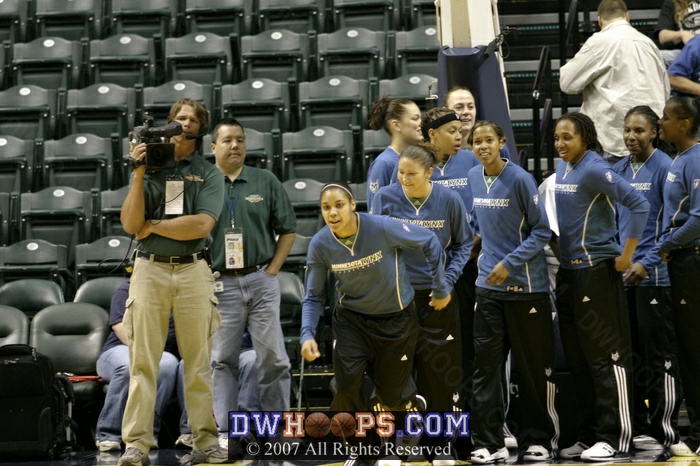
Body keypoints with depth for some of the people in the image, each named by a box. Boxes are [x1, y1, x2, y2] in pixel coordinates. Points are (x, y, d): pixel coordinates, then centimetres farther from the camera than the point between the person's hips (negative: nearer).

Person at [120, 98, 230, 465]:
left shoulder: (208, 173, 8)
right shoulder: (148, 167, 11)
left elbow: (202, 225, -7)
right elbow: (130, 223, -1)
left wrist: (151, 226, -4)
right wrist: (138, 172, -7)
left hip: (193, 271, 0)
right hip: (149, 269, 0)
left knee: (198, 361, 1)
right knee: (142, 360, -3)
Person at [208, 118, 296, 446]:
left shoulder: (266, 181, 6)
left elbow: (287, 230, 9)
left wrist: (272, 270, 0)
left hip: (262, 282, 1)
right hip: (220, 284, -1)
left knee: (273, 357, 2)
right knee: (222, 360, 4)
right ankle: (225, 431, 11)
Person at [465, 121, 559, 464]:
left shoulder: (520, 179, -10)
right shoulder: (472, 178, 6)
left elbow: (542, 230, -8)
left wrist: (510, 263, -14)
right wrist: (481, 248, 11)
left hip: (525, 285, -5)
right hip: (488, 285, 5)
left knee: (534, 366, 4)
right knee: (486, 365, 1)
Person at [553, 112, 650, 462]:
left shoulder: (594, 170, -13)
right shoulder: (561, 168, 11)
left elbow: (639, 205, -20)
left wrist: (626, 256, -17)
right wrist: (561, 253, 14)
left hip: (596, 271, -9)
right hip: (568, 271, 9)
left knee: (606, 355, -4)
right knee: (577, 358, 11)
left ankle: (613, 437, 1)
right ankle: (588, 434, 19)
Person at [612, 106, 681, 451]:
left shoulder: (664, 168, -7)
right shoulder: (618, 171, 11)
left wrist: (648, 263, -17)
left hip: (652, 276, -6)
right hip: (621, 274, 6)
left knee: (660, 356, -1)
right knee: (630, 354, 10)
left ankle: (665, 431, 5)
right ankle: (638, 427, 19)